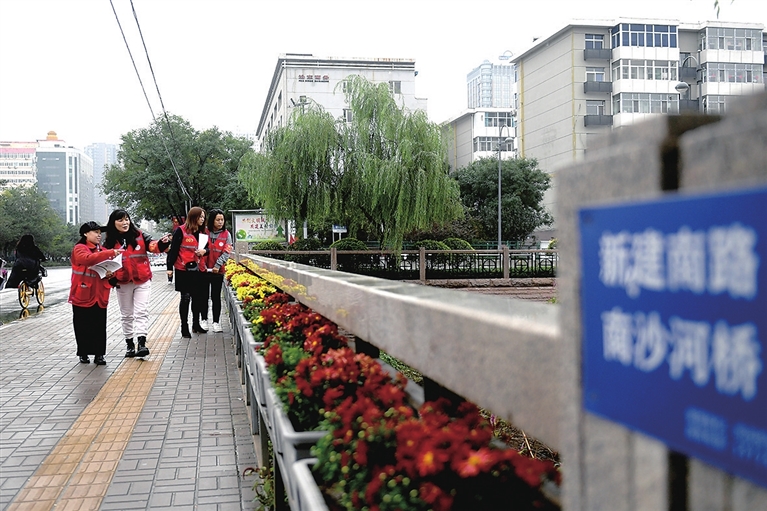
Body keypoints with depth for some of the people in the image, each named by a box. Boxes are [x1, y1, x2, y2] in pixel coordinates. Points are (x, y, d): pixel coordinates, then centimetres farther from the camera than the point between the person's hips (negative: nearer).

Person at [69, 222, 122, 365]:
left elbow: (109, 267, 22)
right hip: (83, 295, -5)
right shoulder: (79, 249, -5)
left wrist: (109, 274, -3)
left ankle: (99, 354, 8)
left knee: (100, 326, 3)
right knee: (83, 326, 3)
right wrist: (111, 253, -35)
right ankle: (83, 353, 15)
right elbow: (88, 259, -27)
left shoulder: (103, 251, 14)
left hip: (100, 295, 5)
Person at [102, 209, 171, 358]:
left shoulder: (140, 236, -1)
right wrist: (111, 279, -9)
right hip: (123, 284, 2)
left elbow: (153, 246, -11)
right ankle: (129, 344, 21)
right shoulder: (110, 243, 2)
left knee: (141, 312, -9)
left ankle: (141, 343, -15)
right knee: (127, 315, 12)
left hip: (142, 282, -2)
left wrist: (162, 243, -33)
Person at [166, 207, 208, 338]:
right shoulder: (181, 231, -7)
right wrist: (170, 267, -11)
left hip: (198, 270, 6)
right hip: (184, 270, -6)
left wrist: (204, 251, -6)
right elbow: (173, 249, -7)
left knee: (197, 297, 11)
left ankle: (196, 325, 24)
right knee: (185, 298, -1)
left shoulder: (202, 232, 12)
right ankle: (184, 327, 7)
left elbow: (206, 248, 18)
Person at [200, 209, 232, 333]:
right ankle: (204, 320, 20)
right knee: (204, 296, 9)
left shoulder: (226, 235, 2)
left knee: (216, 297, 4)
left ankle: (216, 322, 11)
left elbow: (226, 253, -3)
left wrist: (218, 265, -14)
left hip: (218, 271, 0)